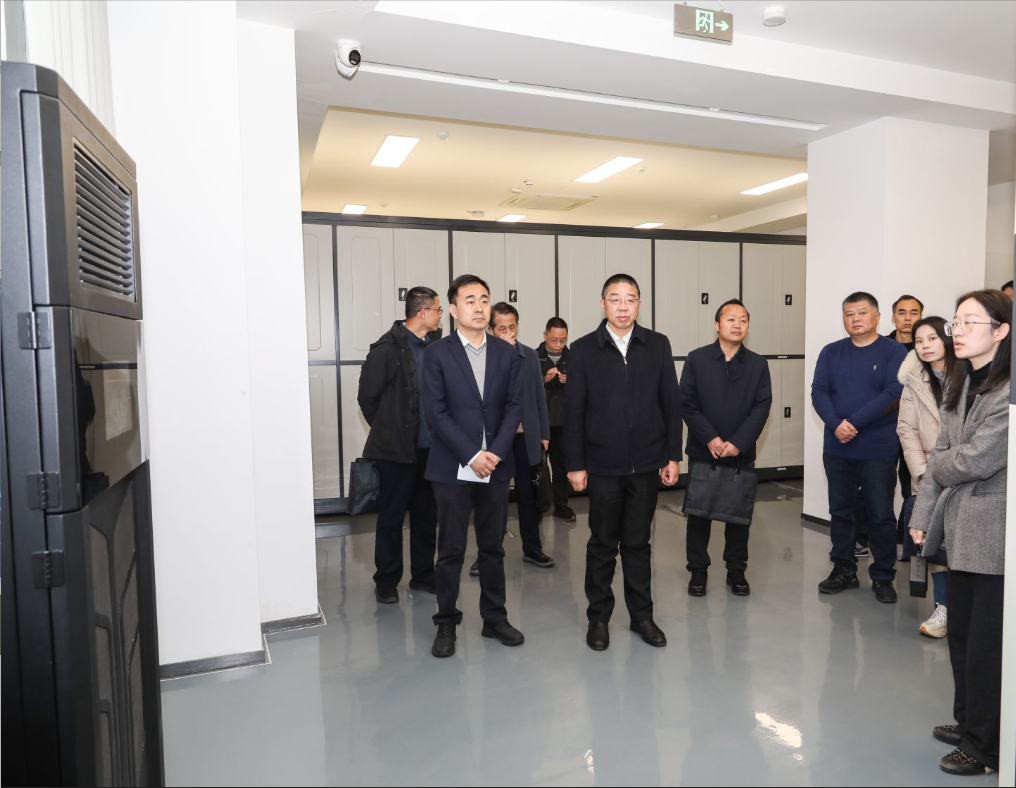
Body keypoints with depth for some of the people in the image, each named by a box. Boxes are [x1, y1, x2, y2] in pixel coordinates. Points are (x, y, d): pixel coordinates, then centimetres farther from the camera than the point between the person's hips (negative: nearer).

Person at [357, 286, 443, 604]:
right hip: (396, 448, -5)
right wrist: (389, 431, 3)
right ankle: (386, 581, 21)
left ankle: (423, 575, 28)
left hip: (430, 447, 5)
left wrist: (437, 432, 5)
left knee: (426, 515, 14)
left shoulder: (437, 345, 4)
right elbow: (367, 396, -5)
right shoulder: (388, 348, -11)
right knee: (391, 516, 7)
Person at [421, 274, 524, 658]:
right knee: (451, 550, 6)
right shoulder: (437, 354, -2)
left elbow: (514, 406, 3)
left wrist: (496, 452, -10)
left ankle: (495, 617, 26)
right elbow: (436, 412, -8)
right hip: (453, 468, -3)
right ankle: (446, 623, 20)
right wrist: (471, 456, -15)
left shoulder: (507, 353, 7)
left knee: (493, 547, 13)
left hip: (496, 466, 3)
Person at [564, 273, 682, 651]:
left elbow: (671, 404, 4)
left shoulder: (658, 345, 2)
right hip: (603, 465, -1)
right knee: (602, 545, 10)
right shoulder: (584, 349, -2)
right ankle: (598, 617, 25)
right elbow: (573, 411, -2)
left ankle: (641, 615, 27)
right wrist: (575, 464, -5)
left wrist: (672, 456, 0)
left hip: (646, 464, 1)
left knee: (638, 543, 12)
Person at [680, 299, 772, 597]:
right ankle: (698, 570, 19)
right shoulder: (696, 359, -2)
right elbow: (687, 403, -6)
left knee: (739, 513, 9)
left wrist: (738, 443, -14)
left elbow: (762, 407, -3)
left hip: (742, 454, 1)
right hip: (703, 452, -1)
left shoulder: (758, 364, 3)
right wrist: (710, 439, -14)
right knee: (699, 513, 6)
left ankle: (736, 570, 24)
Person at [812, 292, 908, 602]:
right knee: (840, 512, 12)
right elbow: (819, 392, -2)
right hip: (837, 448, 3)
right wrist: (835, 425, -18)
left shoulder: (895, 352, -3)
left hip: (879, 449, -3)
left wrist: (854, 422, -19)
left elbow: (894, 393, -14)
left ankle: (882, 577, 18)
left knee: (881, 516, 4)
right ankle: (844, 571, 25)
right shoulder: (831, 352, 7)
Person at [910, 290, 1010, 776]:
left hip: (996, 537, -8)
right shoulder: (960, 384, 10)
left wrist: (942, 464, 1)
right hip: (962, 531, 8)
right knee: (961, 633, 18)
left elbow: (976, 460, -21)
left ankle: (986, 746, 21)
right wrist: (923, 515, 7)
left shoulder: (1009, 391, -18)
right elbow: (940, 455, 10)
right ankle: (968, 722, 35)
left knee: (987, 643, 4)